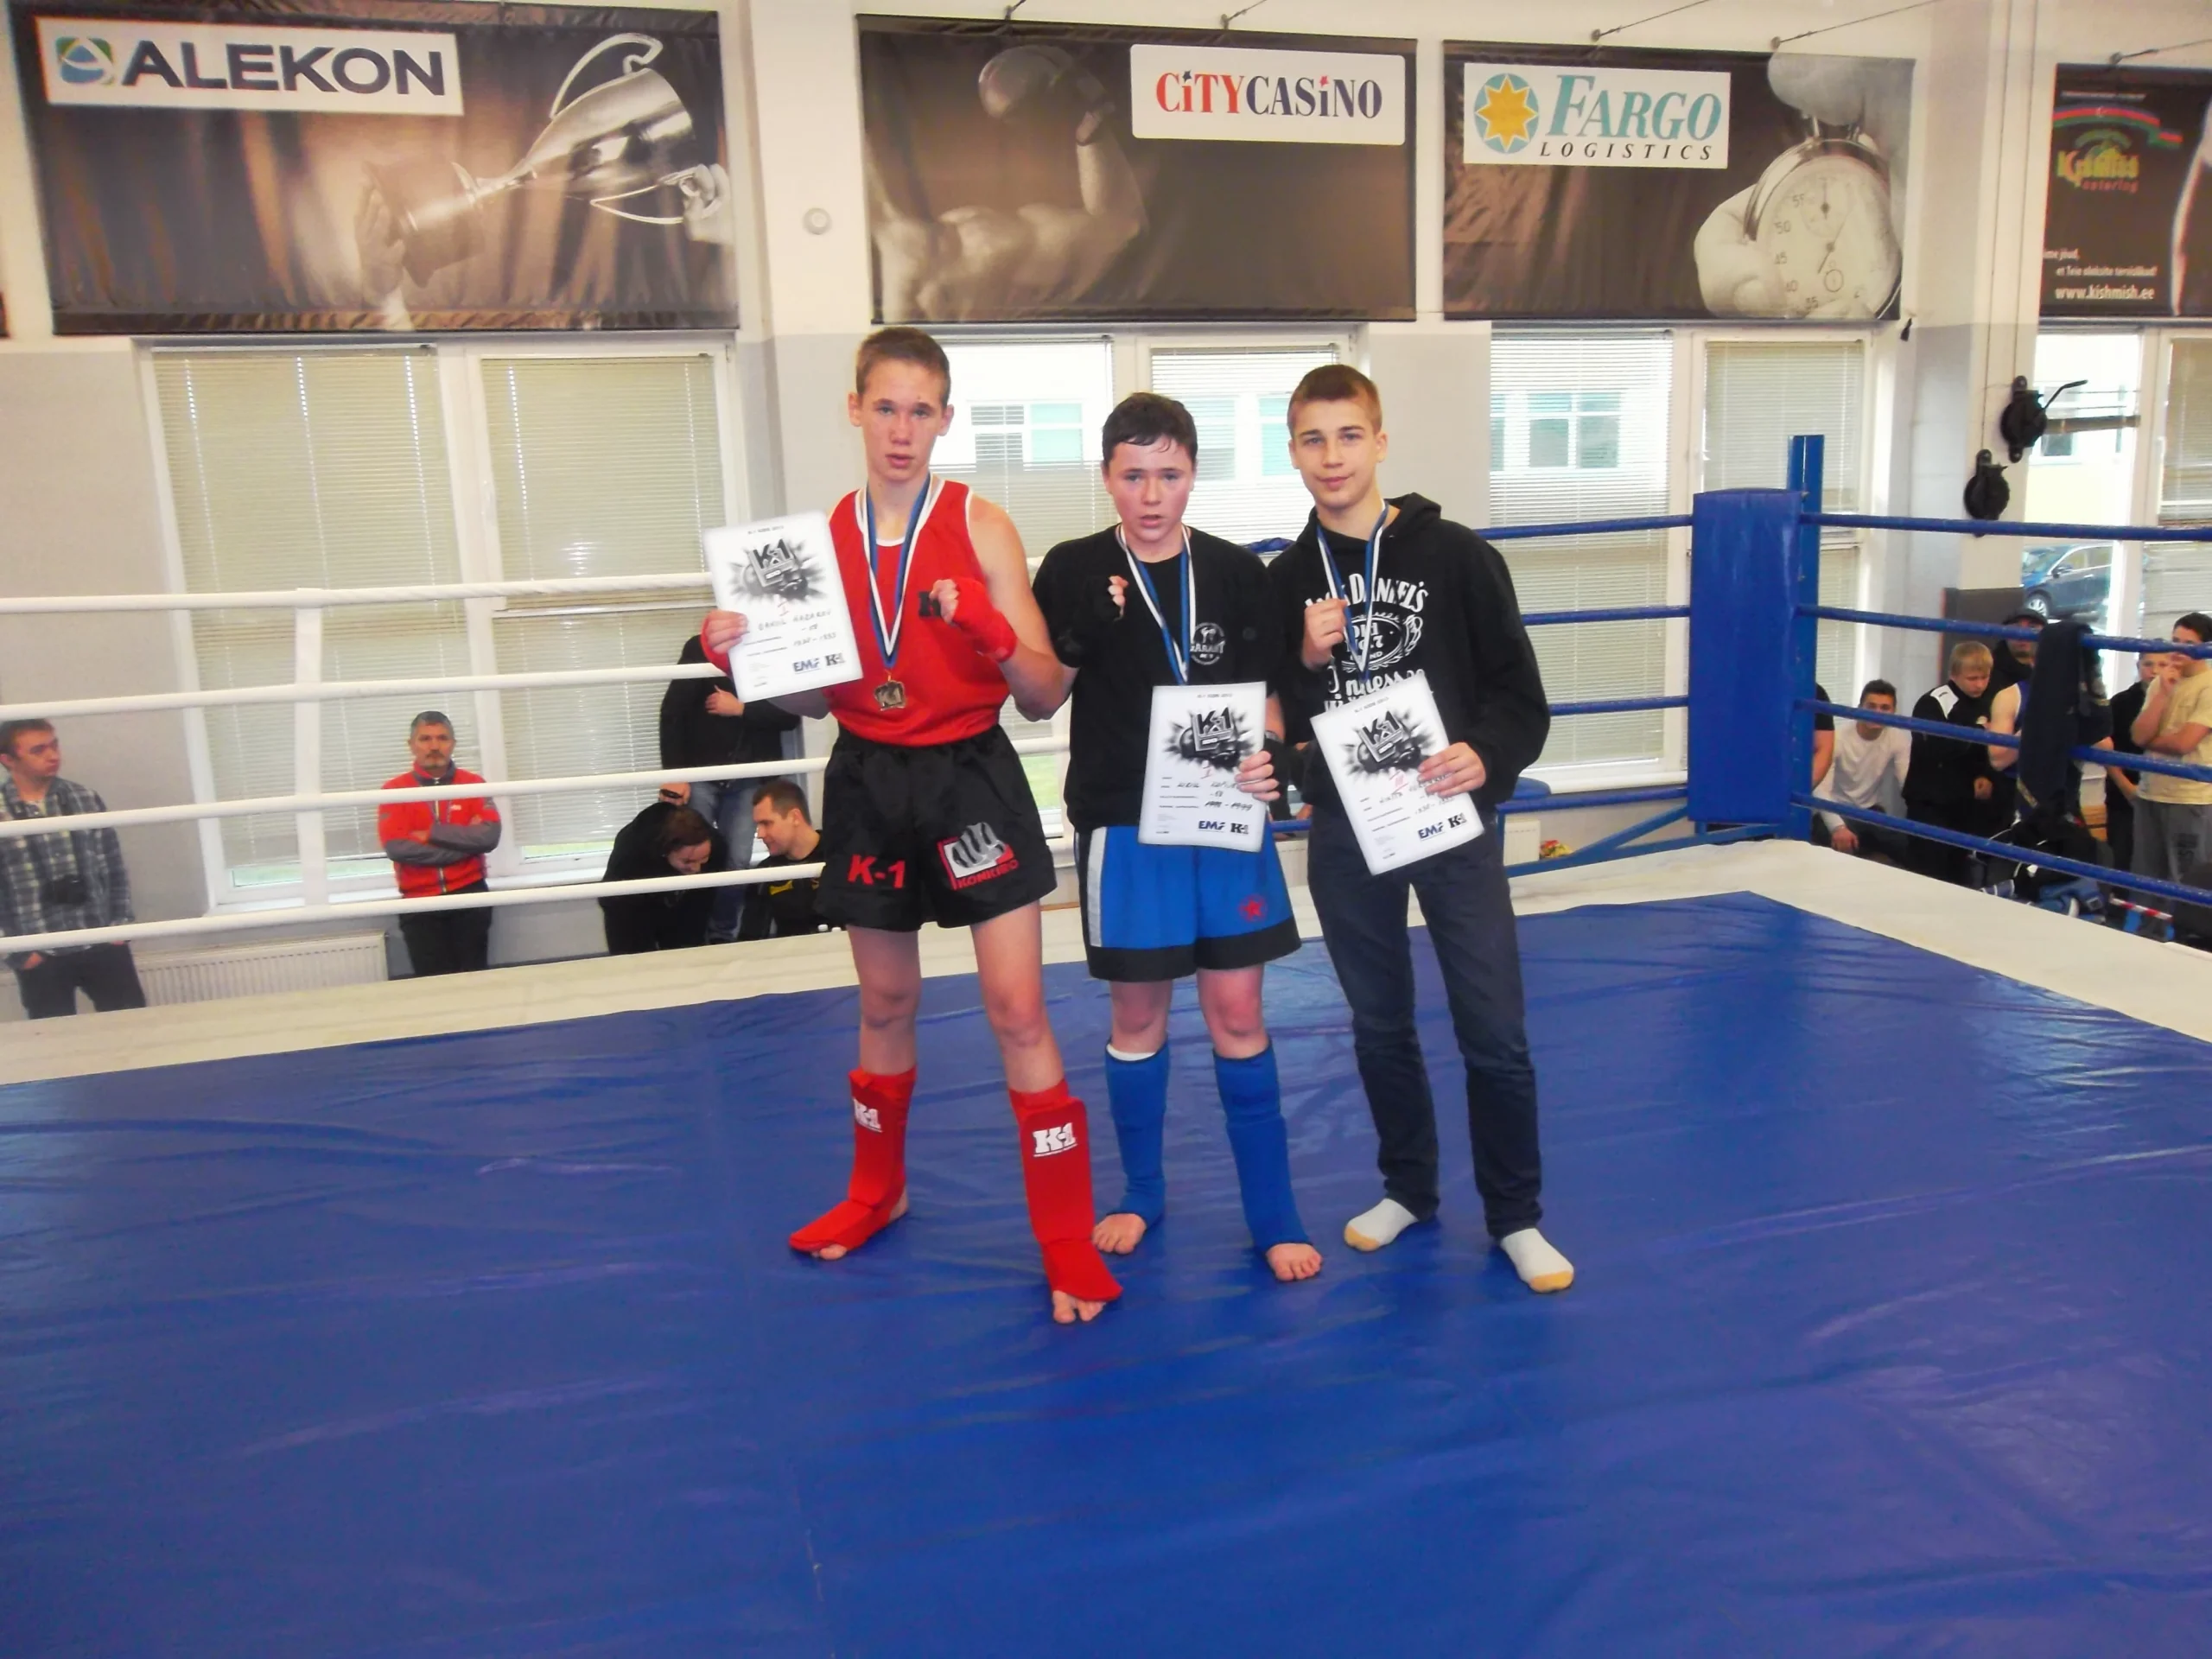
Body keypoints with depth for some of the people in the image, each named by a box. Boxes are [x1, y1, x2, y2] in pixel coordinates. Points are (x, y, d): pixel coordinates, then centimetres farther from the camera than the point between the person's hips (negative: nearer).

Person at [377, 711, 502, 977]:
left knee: (474, 977, 4)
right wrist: (465, 841, -12)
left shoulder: (473, 784, 3)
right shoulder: (394, 790, 0)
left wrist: (432, 833, -13)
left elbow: (489, 836, -10)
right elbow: (396, 847, -14)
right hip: (420, 902, 0)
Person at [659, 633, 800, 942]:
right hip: (700, 775, -2)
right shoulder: (701, 648, 0)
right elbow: (672, 712, -6)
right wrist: (674, 773, -14)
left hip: (748, 779, 2)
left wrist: (741, 709, -14)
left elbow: (791, 715, -1)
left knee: (737, 863, -2)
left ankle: (722, 936, 12)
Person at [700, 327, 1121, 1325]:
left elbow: (1044, 694, -11)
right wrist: (743, 661, -10)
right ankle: (876, 1193, 40)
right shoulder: (824, 533, 3)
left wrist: (995, 635, -30)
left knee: (1017, 1010, -6)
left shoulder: (981, 527, -7)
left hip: (971, 776, -3)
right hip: (869, 782, 3)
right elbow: (816, 696, 8)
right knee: (886, 1004, 17)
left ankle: (1070, 1247, 5)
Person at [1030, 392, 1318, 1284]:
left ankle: (1273, 1214, 18)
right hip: (1124, 823, 0)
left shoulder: (1237, 573, 1)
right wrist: (1084, 630, -15)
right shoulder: (1073, 571, -2)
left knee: (1237, 1014, 5)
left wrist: (1265, 761, -14)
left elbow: (1264, 697, 3)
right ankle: (1141, 1193, 31)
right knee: (1137, 1016, 11)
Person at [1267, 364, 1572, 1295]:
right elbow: (1280, 722, 6)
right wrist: (1307, 661, -12)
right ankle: (1408, 1187, 34)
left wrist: (1487, 756, -22)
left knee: (1494, 1032, -1)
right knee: (1379, 1024, 15)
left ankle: (1515, 1217, 18)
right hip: (1344, 828, 3)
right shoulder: (1288, 579, 4)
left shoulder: (1454, 555, -5)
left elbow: (1517, 687, -4)